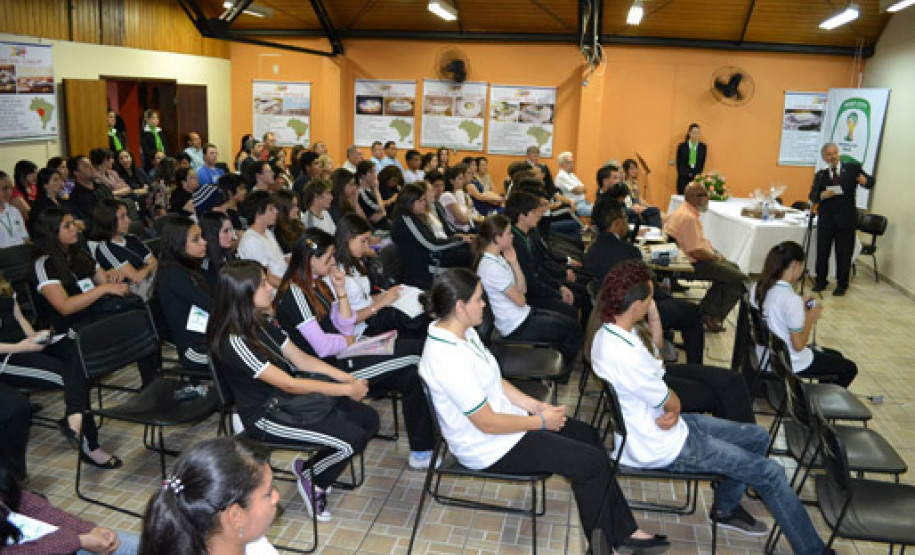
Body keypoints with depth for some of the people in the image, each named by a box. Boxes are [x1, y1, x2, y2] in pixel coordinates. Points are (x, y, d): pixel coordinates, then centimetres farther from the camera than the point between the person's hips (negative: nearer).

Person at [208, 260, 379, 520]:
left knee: (369, 419, -2)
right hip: (268, 418, -9)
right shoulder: (234, 342, -24)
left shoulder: (262, 323, 4)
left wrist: (349, 378, -6)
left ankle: (311, 466, 14)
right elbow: (288, 383, -24)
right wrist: (347, 389, -21)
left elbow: (302, 359, 5)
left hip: (292, 399, 9)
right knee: (353, 438, -20)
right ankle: (312, 483, 7)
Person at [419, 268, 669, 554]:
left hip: (504, 417, 10)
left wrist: (537, 406, 0)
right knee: (592, 462, -9)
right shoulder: (447, 359, -31)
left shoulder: (463, 332, 0)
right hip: (488, 448, -10)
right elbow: (487, 423, -26)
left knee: (588, 434, 10)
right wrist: (541, 422, -14)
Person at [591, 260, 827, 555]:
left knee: (758, 437, 17)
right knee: (771, 473, -3)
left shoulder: (607, 333, -3)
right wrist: (674, 408, 3)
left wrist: (671, 412, -17)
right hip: (662, 447, -9)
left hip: (653, 425, 9)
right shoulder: (624, 356, -34)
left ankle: (726, 509, 33)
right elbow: (671, 403, -20)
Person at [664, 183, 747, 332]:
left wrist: (714, 252, 11)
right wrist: (716, 257, -11)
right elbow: (696, 252, -27)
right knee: (740, 278, -8)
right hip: (693, 264, -11)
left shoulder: (684, 211, 10)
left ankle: (706, 311, 19)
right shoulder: (688, 217, -25)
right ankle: (713, 318, 3)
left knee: (732, 267, 23)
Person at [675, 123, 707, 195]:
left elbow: (702, 163, 11)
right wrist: (682, 175, 6)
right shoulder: (681, 146, 0)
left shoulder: (703, 147, 5)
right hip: (683, 179, -1)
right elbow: (678, 163, 6)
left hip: (697, 179, 1)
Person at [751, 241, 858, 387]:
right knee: (849, 369, 16)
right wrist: (810, 318, -9)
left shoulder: (757, 288, -5)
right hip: (791, 365, -8)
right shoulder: (791, 299, -29)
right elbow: (799, 345, -23)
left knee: (836, 355, 29)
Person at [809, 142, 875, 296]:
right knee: (822, 252, 8)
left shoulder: (853, 168, 3)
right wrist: (822, 195, -17)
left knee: (844, 254, 5)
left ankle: (842, 285, 19)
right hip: (826, 219, 2)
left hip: (846, 219, -1)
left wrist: (865, 181, -17)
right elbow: (812, 197, 4)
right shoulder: (820, 175, 7)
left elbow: (870, 182, 6)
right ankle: (820, 281, 24)